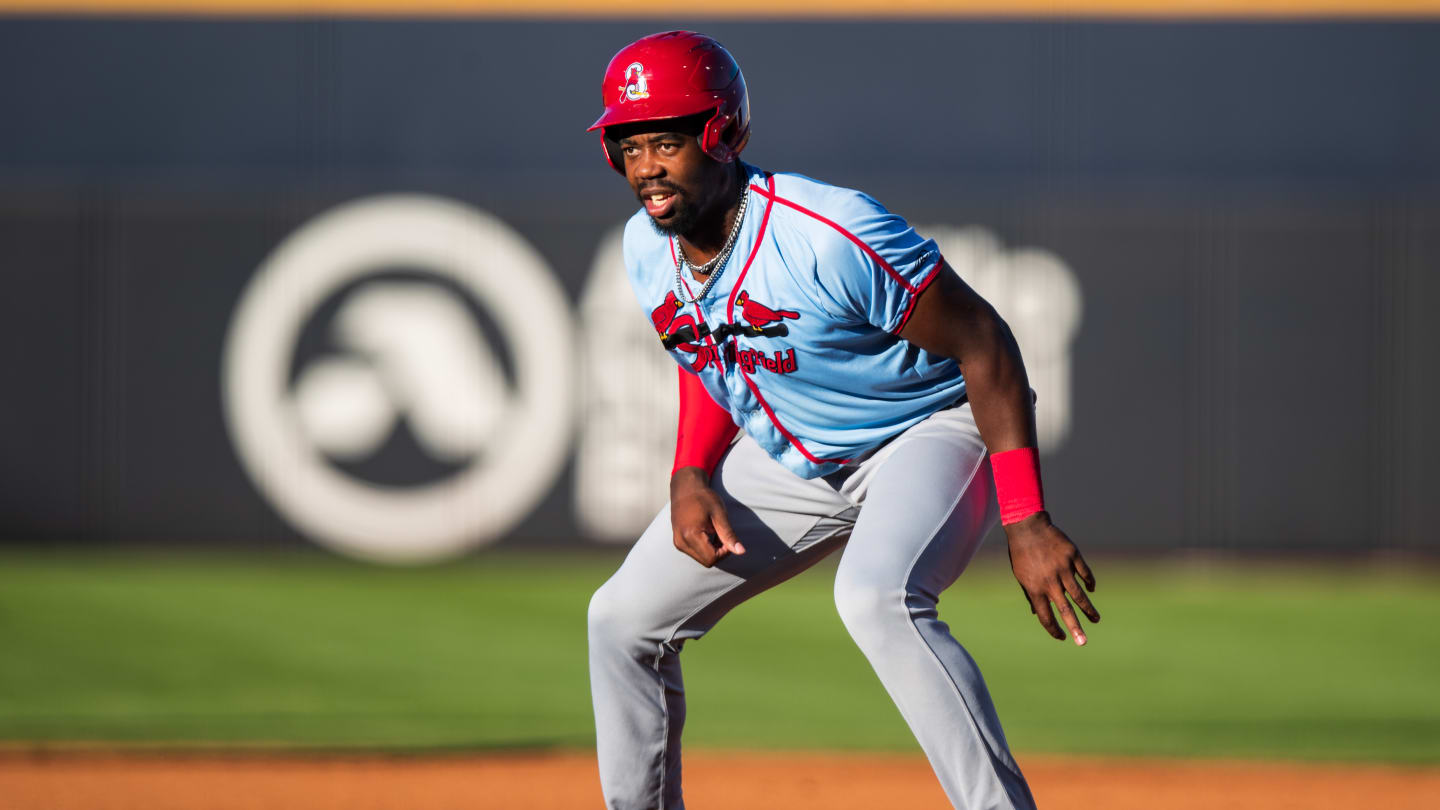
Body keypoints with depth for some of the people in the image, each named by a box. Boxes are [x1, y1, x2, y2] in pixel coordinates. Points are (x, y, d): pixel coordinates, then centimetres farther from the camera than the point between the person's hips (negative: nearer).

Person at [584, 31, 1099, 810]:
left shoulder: (830, 235, -32)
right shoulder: (648, 249, -8)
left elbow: (982, 342, -26)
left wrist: (1026, 521, -30)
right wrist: (691, 475, -7)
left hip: (930, 431, -8)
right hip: (789, 455, 8)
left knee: (875, 596, -38)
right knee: (625, 618, 7)